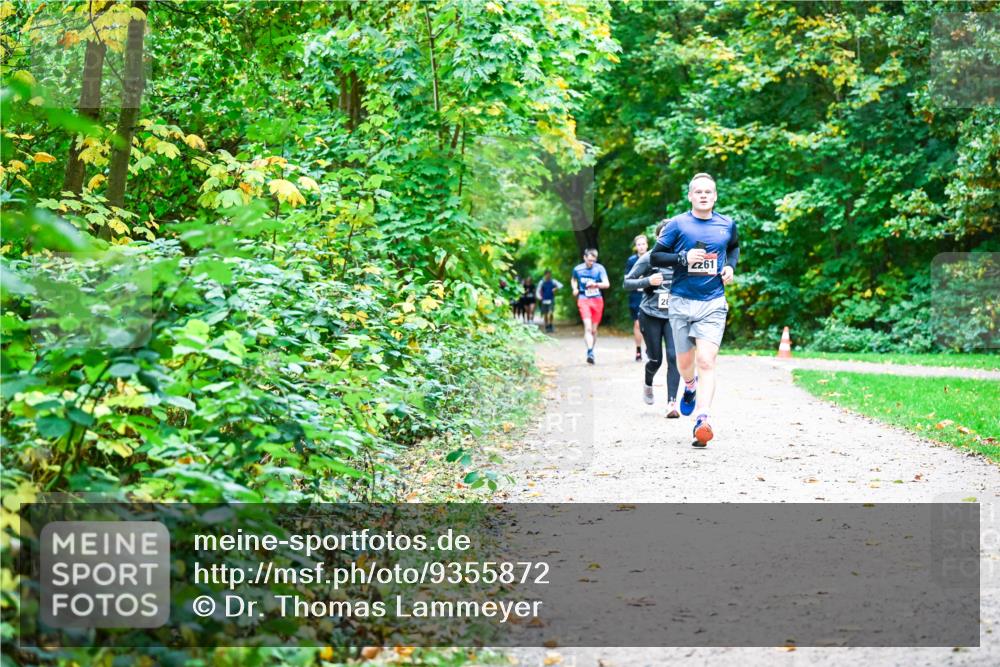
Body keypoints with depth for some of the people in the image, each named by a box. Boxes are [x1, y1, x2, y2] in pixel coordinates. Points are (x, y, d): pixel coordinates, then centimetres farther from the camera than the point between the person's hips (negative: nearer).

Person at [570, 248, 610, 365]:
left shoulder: (599, 269, -5)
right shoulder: (577, 269, 0)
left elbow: (607, 284, -14)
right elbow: (573, 279, 22)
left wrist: (595, 284, -32)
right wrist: (575, 288, 3)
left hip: (597, 300, 1)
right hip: (584, 300, -1)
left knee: (594, 329, 8)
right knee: (588, 327, -19)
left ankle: (591, 352, 24)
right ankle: (590, 352, -28)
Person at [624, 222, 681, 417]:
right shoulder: (648, 258, -4)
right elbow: (627, 282, -4)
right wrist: (648, 281, -20)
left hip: (674, 315, 1)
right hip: (651, 314, -1)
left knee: (674, 356, -13)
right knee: (655, 358, 5)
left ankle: (672, 401, -13)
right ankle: (648, 384, 39)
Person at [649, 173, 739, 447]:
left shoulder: (727, 225, 6)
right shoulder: (677, 224, -2)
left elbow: (734, 247, 28)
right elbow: (654, 257, -1)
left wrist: (731, 266, 7)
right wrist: (684, 258, -16)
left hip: (713, 303, 0)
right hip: (681, 301, 0)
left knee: (706, 361, -16)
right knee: (685, 361, 14)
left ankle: (702, 420, -23)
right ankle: (690, 386, 50)